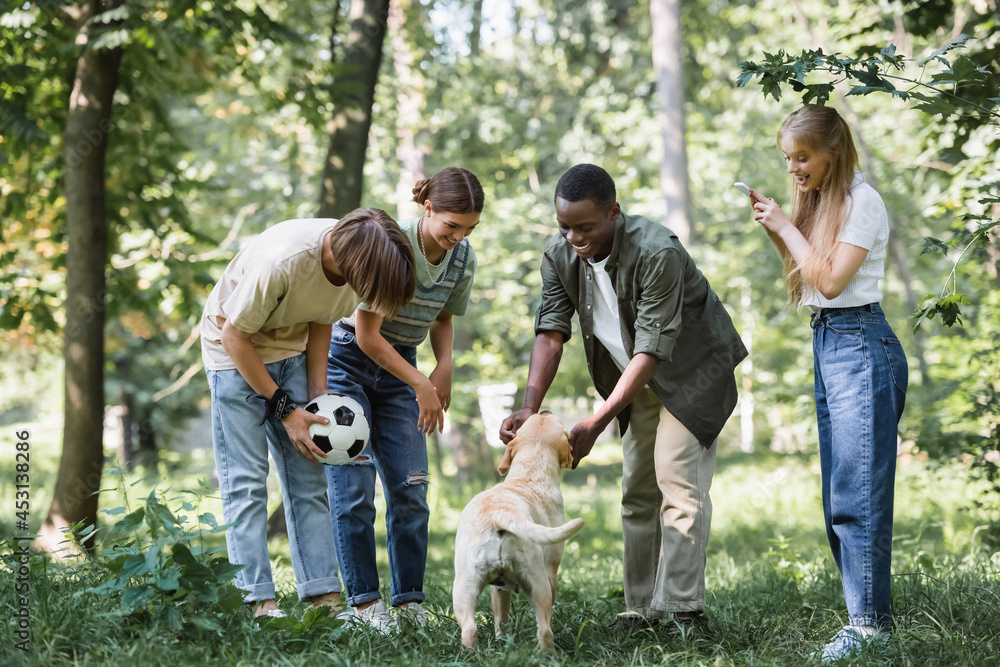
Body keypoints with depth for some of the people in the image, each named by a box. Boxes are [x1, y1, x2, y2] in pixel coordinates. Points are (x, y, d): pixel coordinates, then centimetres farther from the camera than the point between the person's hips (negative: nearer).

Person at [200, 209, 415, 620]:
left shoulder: (358, 259, -18)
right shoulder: (281, 261, -37)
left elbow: (320, 321, 0)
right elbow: (235, 337, -23)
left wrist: (318, 397, -7)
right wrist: (284, 408, -18)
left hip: (289, 349, 6)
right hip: (234, 350, -6)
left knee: (308, 477, 1)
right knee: (245, 479, -9)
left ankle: (324, 597, 1)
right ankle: (257, 600, -9)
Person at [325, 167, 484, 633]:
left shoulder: (463, 258, -5)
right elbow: (367, 335, -21)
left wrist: (443, 368, -6)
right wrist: (421, 386, -18)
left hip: (397, 367, 5)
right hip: (345, 362, -5)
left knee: (410, 489, -1)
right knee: (354, 489, -10)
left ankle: (409, 602, 5)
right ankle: (363, 601, -4)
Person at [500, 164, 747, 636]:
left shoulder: (657, 253, -34)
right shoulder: (559, 256, -13)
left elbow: (653, 349, -34)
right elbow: (550, 332, -12)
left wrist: (596, 424, -37)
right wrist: (529, 407, -27)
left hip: (693, 368, -7)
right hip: (640, 380, 7)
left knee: (677, 479, -16)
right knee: (637, 490, 5)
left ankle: (683, 610, -14)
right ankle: (641, 609, 10)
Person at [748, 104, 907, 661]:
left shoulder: (863, 202, -10)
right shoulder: (820, 202, 16)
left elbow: (830, 280, -15)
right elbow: (804, 274, 16)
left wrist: (787, 227, -9)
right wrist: (774, 227, 6)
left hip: (861, 346, -9)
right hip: (825, 344, 9)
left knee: (858, 491, -10)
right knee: (840, 493, 9)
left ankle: (870, 623, -7)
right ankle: (864, 610, 14)